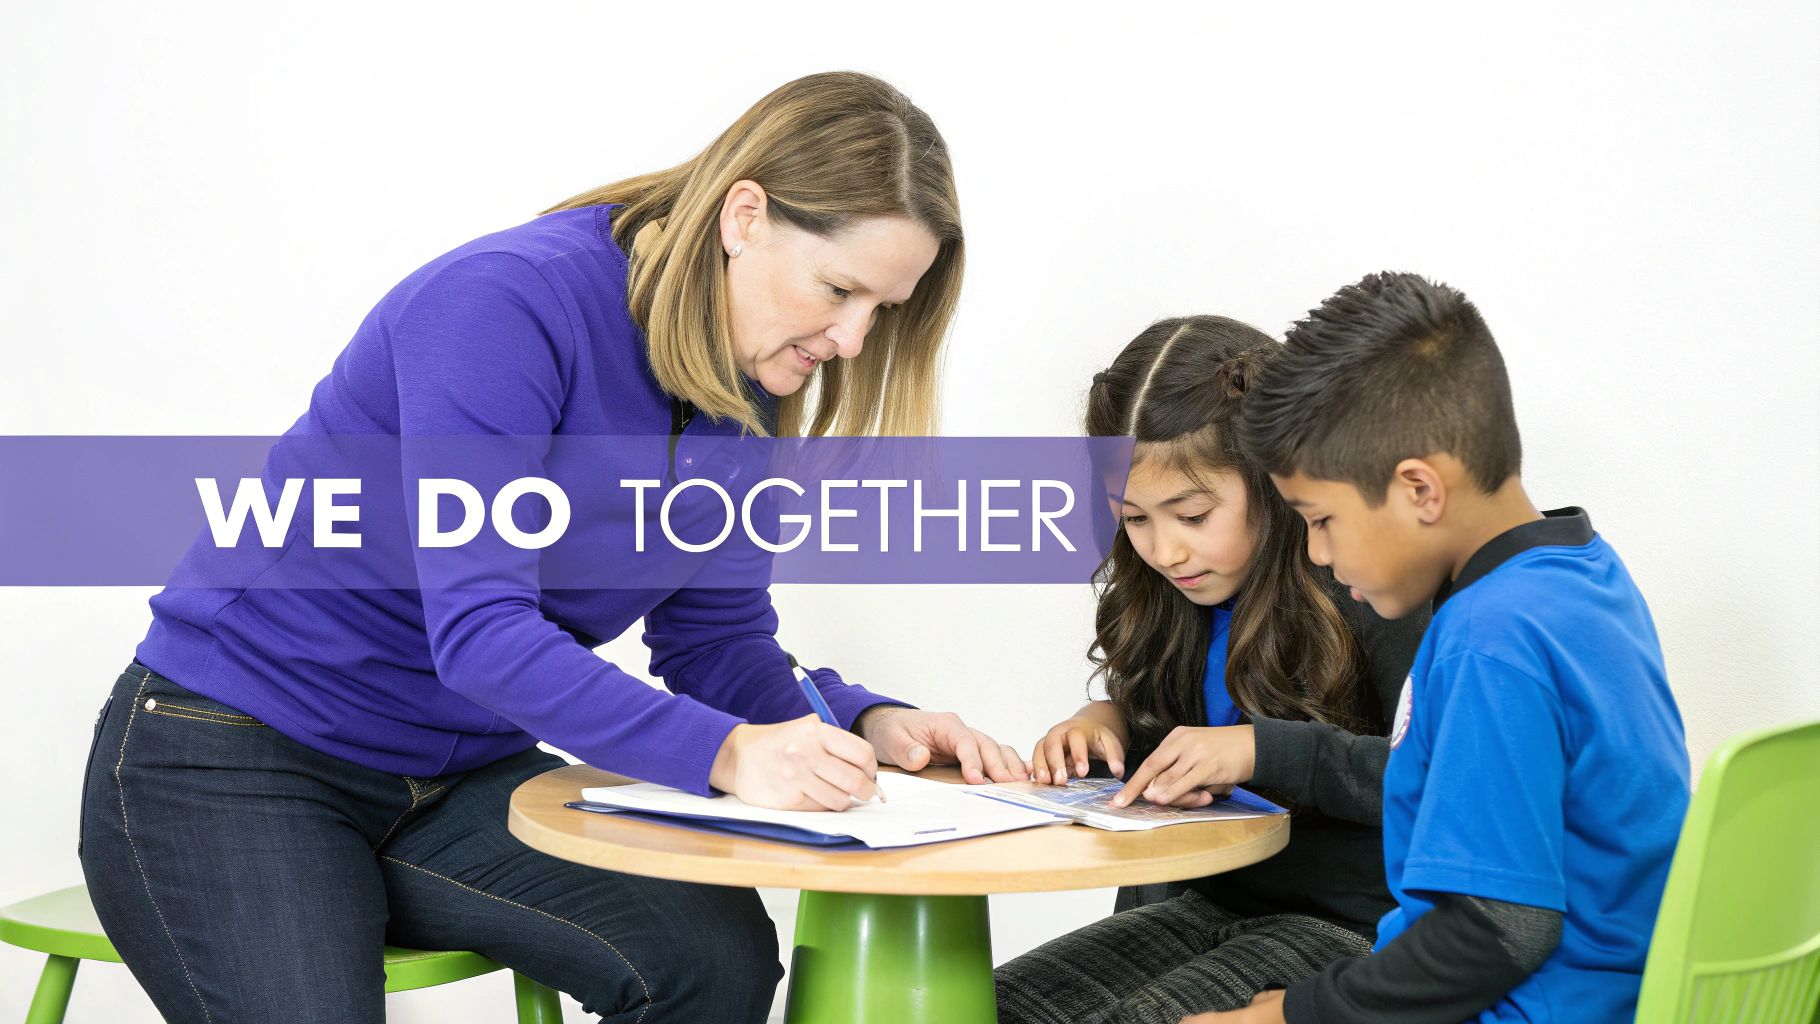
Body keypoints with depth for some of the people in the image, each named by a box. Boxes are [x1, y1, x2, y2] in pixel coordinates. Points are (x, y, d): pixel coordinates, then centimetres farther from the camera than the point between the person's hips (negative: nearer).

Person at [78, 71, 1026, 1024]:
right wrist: (724, 754, -40)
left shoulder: (740, 395, 0)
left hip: (454, 781, 6)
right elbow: (480, 631, -31)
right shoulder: (508, 301, -23)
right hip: (231, 758, -6)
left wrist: (863, 725, -16)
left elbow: (718, 641, 4)